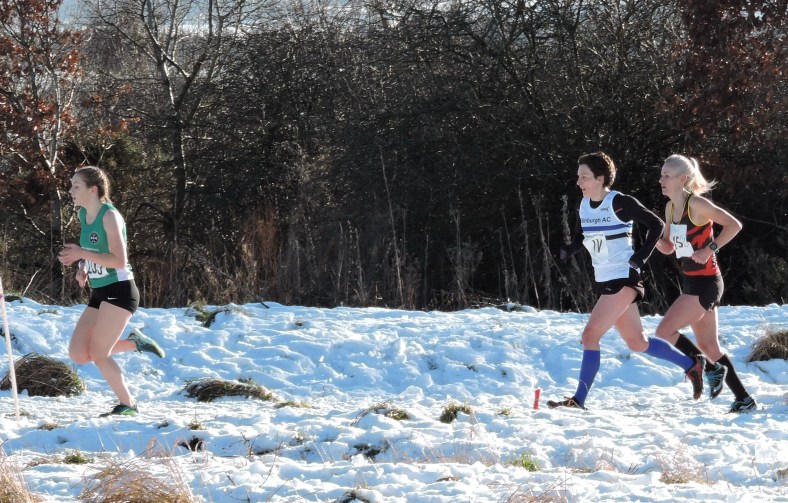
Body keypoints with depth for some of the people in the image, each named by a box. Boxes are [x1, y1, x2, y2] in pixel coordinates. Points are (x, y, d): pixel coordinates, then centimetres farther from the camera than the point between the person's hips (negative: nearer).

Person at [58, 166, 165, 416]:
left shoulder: (109, 216, -16)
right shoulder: (83, 214, 9)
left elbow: (119, 260, -23)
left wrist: (82, 254, -24)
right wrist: (82, 269, 4)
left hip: (119, 291, -9)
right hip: (99, 293, 9)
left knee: (98, 354, -11)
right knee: (78, 355, 0)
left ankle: (128, 405, 4)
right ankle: (135, 342, 17)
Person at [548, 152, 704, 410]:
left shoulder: (620, 203, -14)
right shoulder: (584, 205, 7)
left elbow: (656, 224, -10)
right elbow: (581, 236, 19)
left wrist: (641, 257, -15)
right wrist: (568, 250, -3)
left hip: (623, 280, -9)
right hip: (604, 281, 9)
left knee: (591, 334, -16)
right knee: (637, 343, 15)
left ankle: (579, 399, -14)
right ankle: (691, 365, 31)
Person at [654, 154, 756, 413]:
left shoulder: (696, 204, -16)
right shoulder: (671, 207, 9)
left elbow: (734, 225, -18)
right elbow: (669, 247, 16)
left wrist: (710, 249, -21)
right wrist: (655, 239, -4)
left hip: (705, 283, -9)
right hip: (691, 282, 9)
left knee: (664, 331, -12)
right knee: (708, 346, 11)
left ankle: (712, 370, 2)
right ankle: (744, 399, 17)